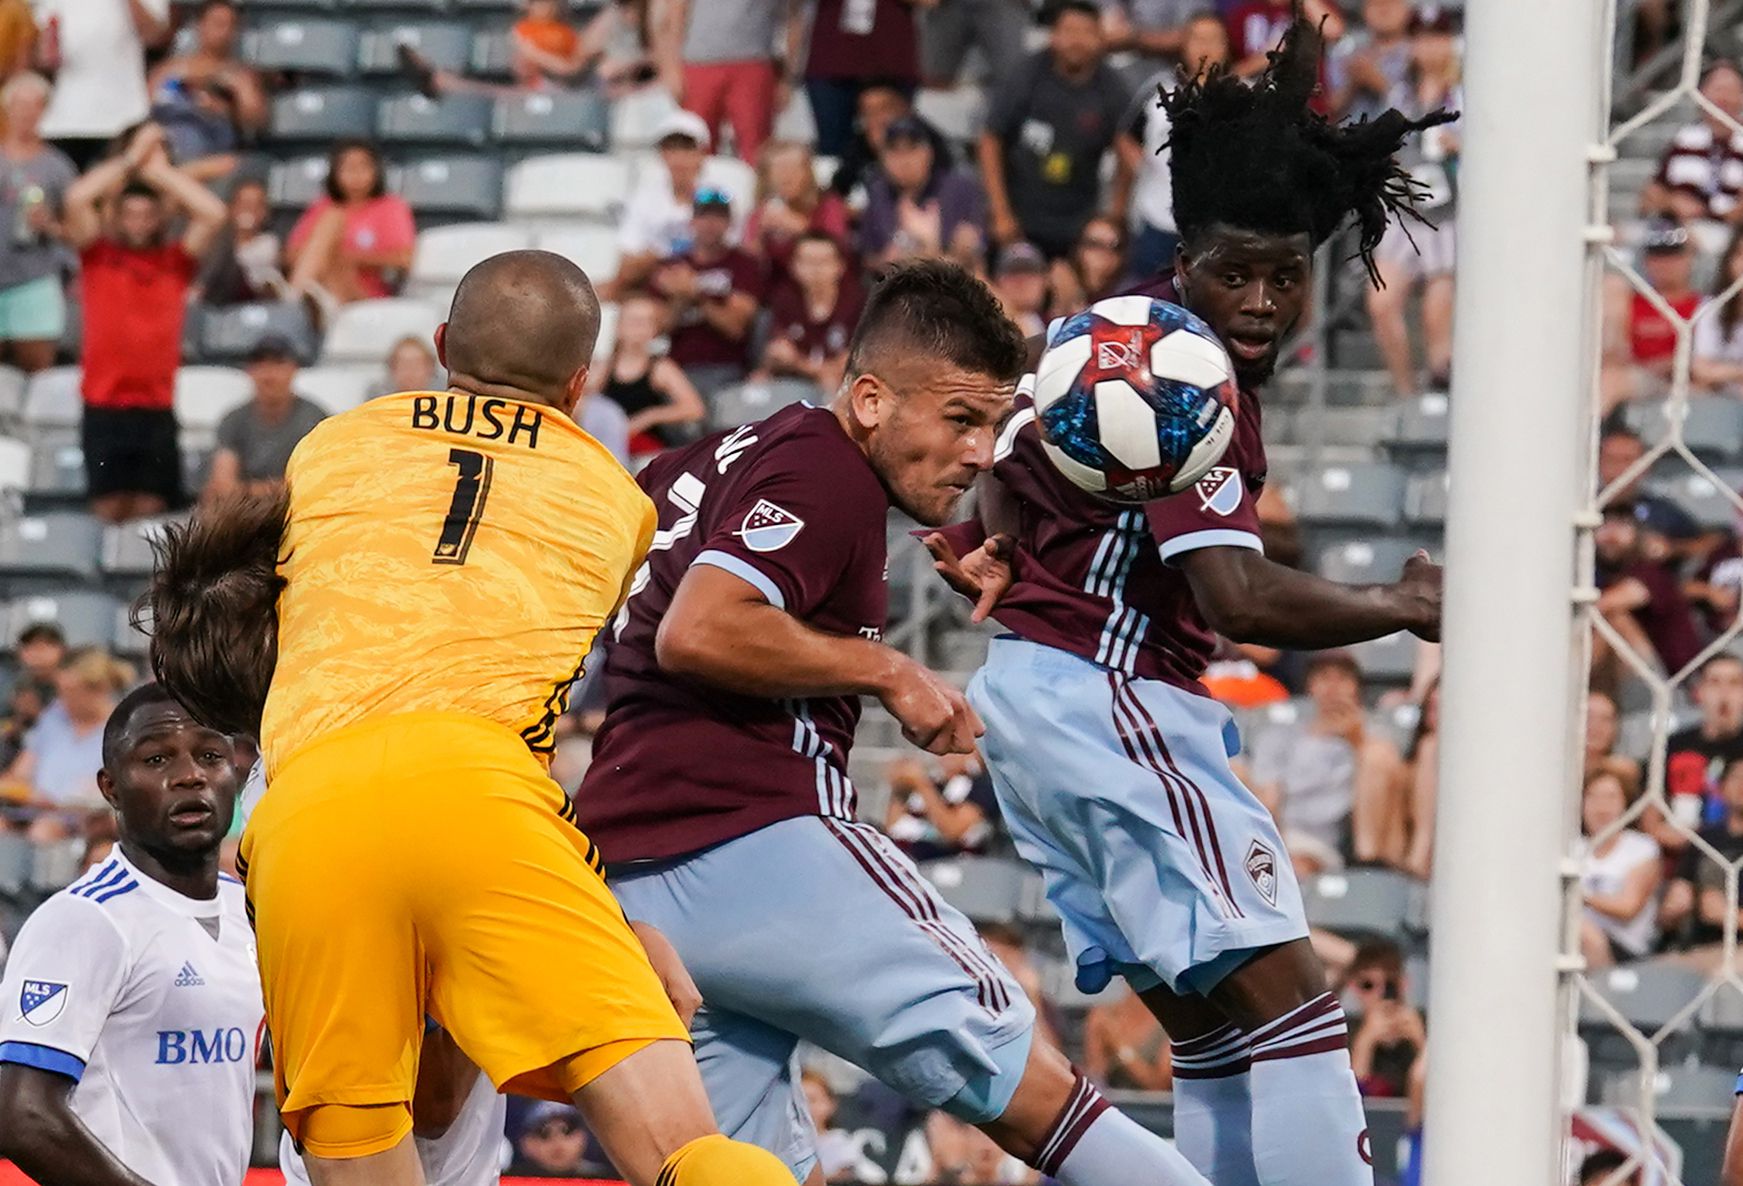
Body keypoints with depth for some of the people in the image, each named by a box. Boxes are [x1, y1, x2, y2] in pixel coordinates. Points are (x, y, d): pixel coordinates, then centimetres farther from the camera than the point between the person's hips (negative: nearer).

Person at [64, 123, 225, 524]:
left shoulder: (176, 262, 9)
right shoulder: (98, 255, 7)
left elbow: (213, 213, -3)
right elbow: (76, 198, -8)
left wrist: (160, 171, 2)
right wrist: (131, 159, -1)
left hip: (157, 408, 1)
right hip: (104, 407, -1)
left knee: (151, 510, -2)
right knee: (108, 508, -3)